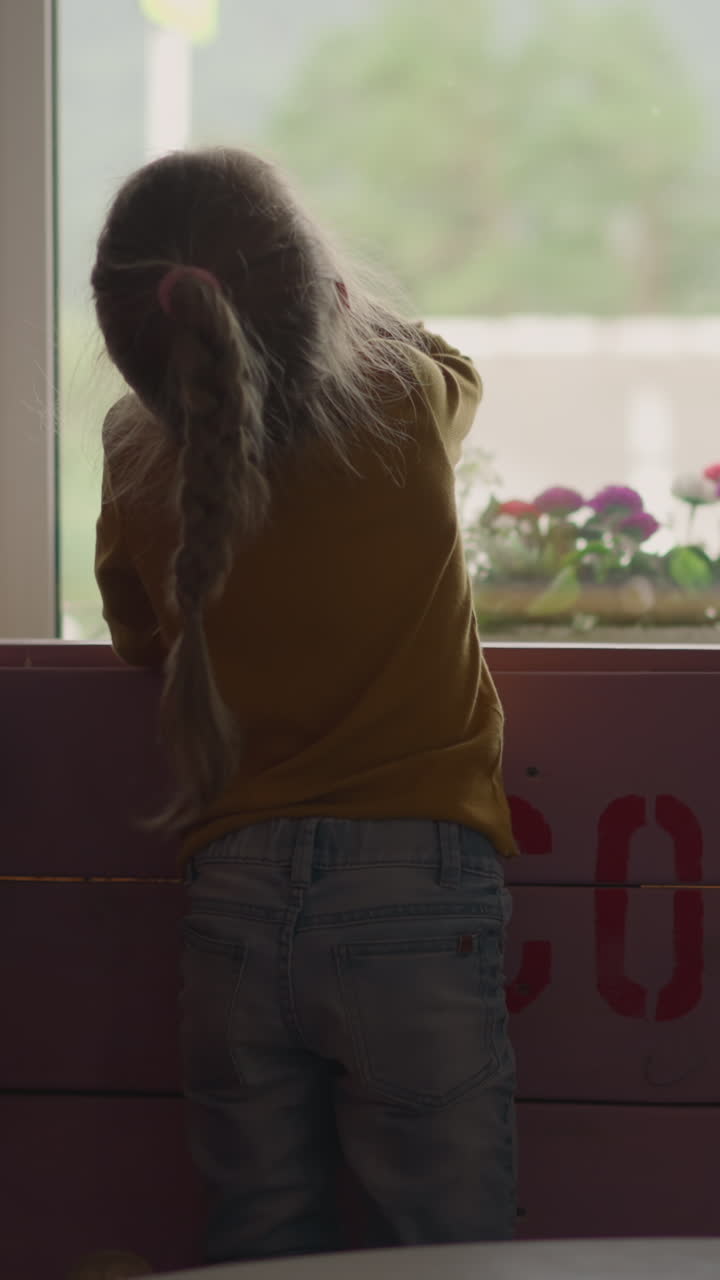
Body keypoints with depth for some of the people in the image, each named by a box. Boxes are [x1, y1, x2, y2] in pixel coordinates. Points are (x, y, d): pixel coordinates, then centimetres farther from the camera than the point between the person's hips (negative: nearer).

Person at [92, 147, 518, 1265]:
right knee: (447, 1251, 6)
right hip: (413, 889, -2)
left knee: (258, 1245, 14)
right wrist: (342, 303, 32)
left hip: (234, 897, 2)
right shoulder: (408, 405, -6)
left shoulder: (140, 477, -3)